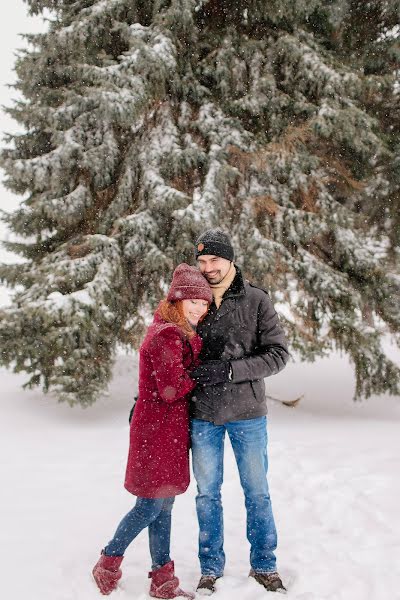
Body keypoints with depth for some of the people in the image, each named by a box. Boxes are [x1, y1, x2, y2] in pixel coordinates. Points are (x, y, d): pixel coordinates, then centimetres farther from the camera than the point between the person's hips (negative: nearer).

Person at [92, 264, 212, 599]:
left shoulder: (178, 333, 13)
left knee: (163, 508, 15)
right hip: (157, 432, -10)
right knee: (151, 507, 2)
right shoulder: (166, 335, -19)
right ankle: (109, 564, 22)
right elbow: (172, 389, -22)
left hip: (170, 431, 10)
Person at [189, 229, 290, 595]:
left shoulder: (256, 300, -6)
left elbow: (278, 354, -11)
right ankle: (211, 567, 29)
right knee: (208, 493, 12)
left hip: (247, 413, -1)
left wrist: (229, 369, -21)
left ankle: (264, 566, 30)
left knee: (257, 492, 12)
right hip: (203, 414, 1)